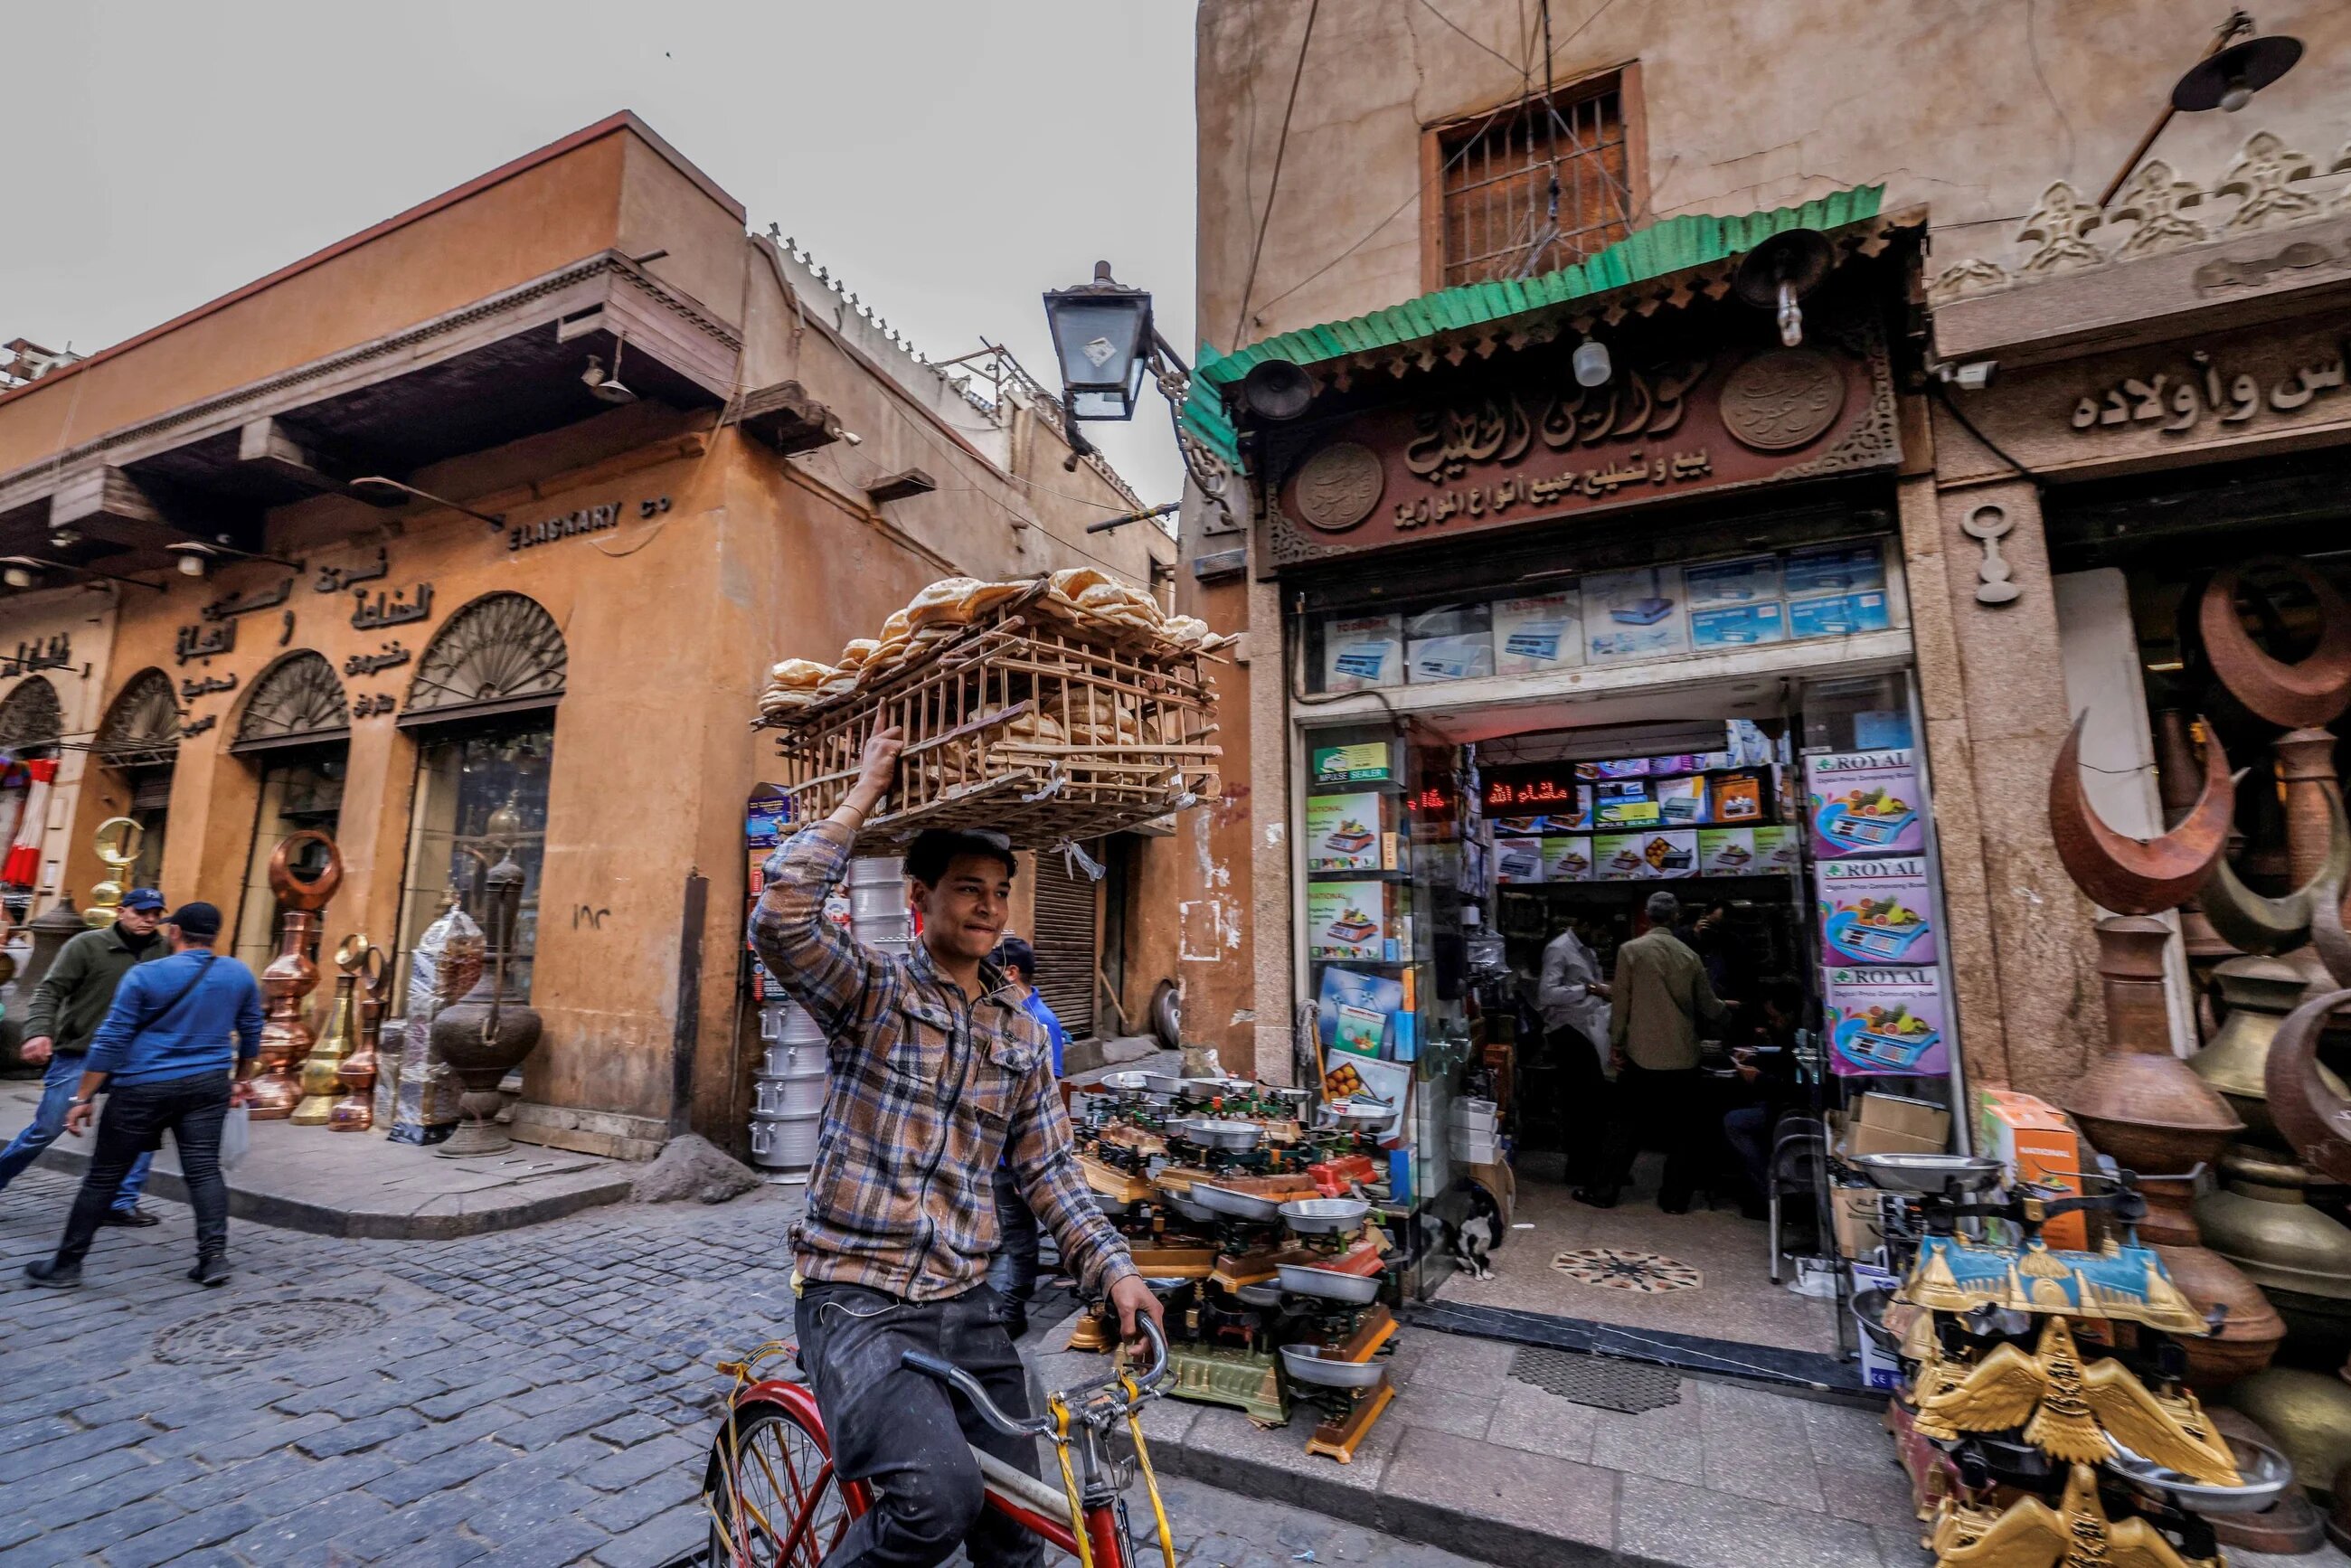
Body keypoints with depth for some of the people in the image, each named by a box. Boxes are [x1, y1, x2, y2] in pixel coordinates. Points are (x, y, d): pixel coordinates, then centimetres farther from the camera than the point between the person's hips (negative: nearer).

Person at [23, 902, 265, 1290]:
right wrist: (240, 1079, 24)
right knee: (204, 1169, 2)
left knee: (103, 1177, 10)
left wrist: (83, 1097, -1)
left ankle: (66, 1265, 20)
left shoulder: (145, 975, -9)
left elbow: (110, 1041, -8)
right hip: (208, 1084, 3)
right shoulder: (241, 975, 2)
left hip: (143, 1088, -3)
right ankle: (214, 1257, -2)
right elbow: (251, 1034, 11)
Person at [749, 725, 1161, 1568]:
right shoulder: (874, 991, -8)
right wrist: (862, 797, -21)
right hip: (858, 1298, -5)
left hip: (966, 1306, 5)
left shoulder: (1024, 1034, 6)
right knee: (939, 1493, -26)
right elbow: (780, 923, -27)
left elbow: (1048, 1168, 7)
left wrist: (1113, 1265, -6)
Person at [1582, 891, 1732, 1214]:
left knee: (1627, 1124, 8)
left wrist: (1615, 1042, 3)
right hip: (1683, 1056, 2)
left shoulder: (1631, 950, -7)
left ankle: (1605, 1191, 13)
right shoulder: (1689, 955, 1)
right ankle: (1675, 1197, 18)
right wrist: (1726, 1008, 31)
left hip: (1642, 1054, -2)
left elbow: (1621, 1000, -7)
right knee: (1681, 1127, 12)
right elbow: (1707, 1006, 9)